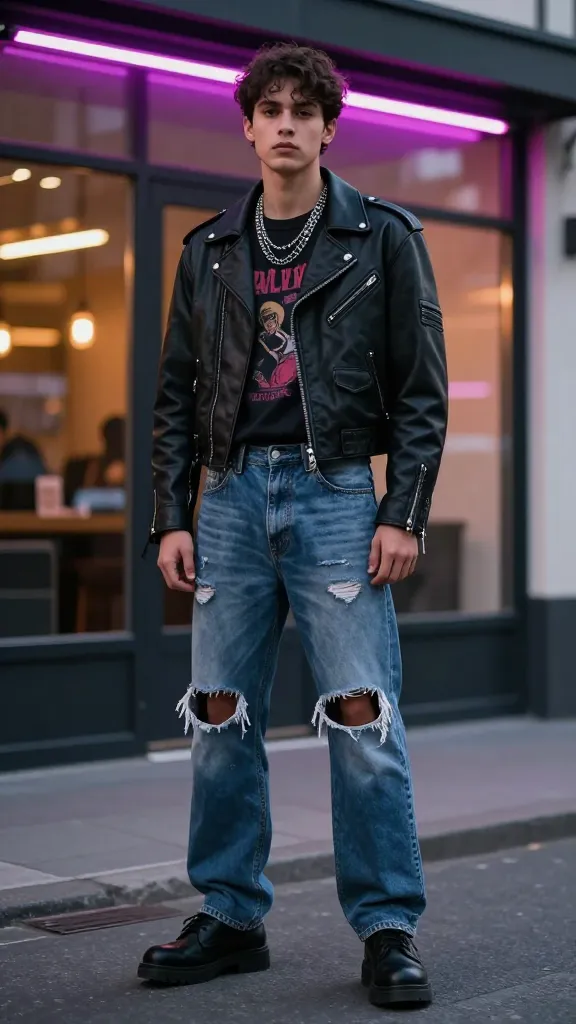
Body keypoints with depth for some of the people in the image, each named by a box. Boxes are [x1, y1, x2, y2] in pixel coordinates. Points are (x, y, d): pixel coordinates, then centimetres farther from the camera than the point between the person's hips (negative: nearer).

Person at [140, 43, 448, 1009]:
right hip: (233, 495, 4)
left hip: (336, 492, -3)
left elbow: (422, 387, 1)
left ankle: (388, 930, 3)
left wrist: (405, 513, -8)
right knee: (220, 718, 5)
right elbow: (176, 395, 14)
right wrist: (171, 516, 5)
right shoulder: (209, 250, 13)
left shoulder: (383, 237, 4)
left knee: (362, 715, -6)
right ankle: (231, 918, 17)